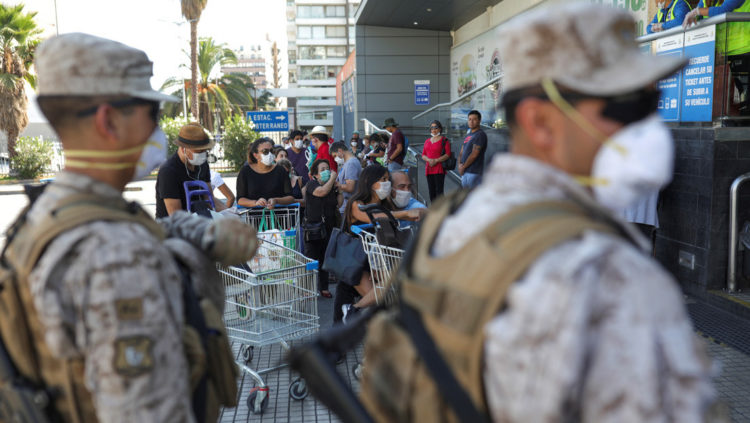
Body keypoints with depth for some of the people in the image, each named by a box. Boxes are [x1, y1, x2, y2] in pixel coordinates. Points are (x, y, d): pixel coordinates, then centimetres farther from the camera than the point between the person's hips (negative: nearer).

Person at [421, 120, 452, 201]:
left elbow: (448, 154, -8)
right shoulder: (427, 141, 17)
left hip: (439, 169, -6)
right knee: (431, 191, 7)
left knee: (439, 191, -12)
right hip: (429, 169, 6)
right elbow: (423, 155, 13)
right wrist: (429, 160, -8)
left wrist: (436, 161, -17)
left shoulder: (444, 140, 0)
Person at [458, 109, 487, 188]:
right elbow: (462, 152, 19)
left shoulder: (480, 135, -10)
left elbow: (474, 155, -16)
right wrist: (460, 164, 0)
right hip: (464, 172, 9)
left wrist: (463, 167, -9)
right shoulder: (468, 135, 19)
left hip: (474, 172, -9)